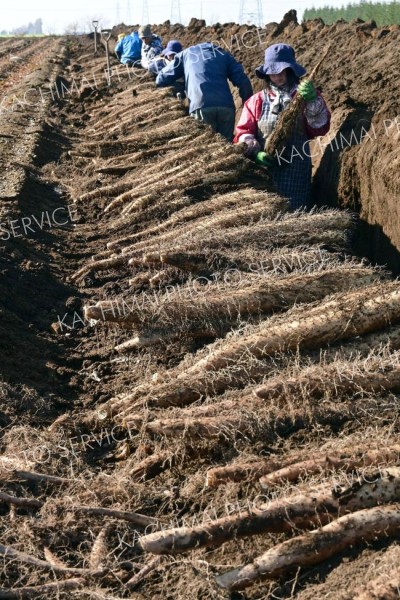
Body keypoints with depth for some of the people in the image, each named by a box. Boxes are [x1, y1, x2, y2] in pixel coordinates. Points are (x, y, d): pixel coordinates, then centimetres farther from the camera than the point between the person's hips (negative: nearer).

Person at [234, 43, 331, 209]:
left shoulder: (305, 95, 8)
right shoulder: (257, 101, 12)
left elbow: (320, 128, -4)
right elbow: (243, 132, 6)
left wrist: (312, 101, -18)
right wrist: (256, 152, -12)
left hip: (295, 172, -1)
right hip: (264, 172, 2)